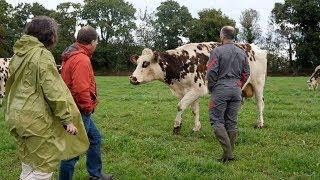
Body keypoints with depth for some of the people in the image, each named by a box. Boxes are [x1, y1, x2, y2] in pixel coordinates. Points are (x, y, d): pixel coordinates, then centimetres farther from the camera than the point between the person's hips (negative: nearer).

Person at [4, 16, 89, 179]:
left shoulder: (18, 54, 12)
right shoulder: (43, 55, -13)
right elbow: (53, 92, -18)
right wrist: (67, 120, -13)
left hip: (16, 117, 9)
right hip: (36, 120, -9)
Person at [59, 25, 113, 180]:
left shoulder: (72, 55, 11)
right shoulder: (81, 60, -21)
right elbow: (81, 89, -29)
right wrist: (88, 107, -14)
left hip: (80, 111, 11)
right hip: (79, 112, -11)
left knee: (95, 138, 22)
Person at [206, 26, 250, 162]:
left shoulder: (217, 51, -8)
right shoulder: (242, 53, 10)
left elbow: (211, 72, -13)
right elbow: (246, 73, 14)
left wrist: (211, 88, 0)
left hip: (221, 89, -6)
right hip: (236, 90, 6)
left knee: (216, 120, 0)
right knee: (232, 122, 10)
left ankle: (227, 151, -10)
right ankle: (230, 153, 15)